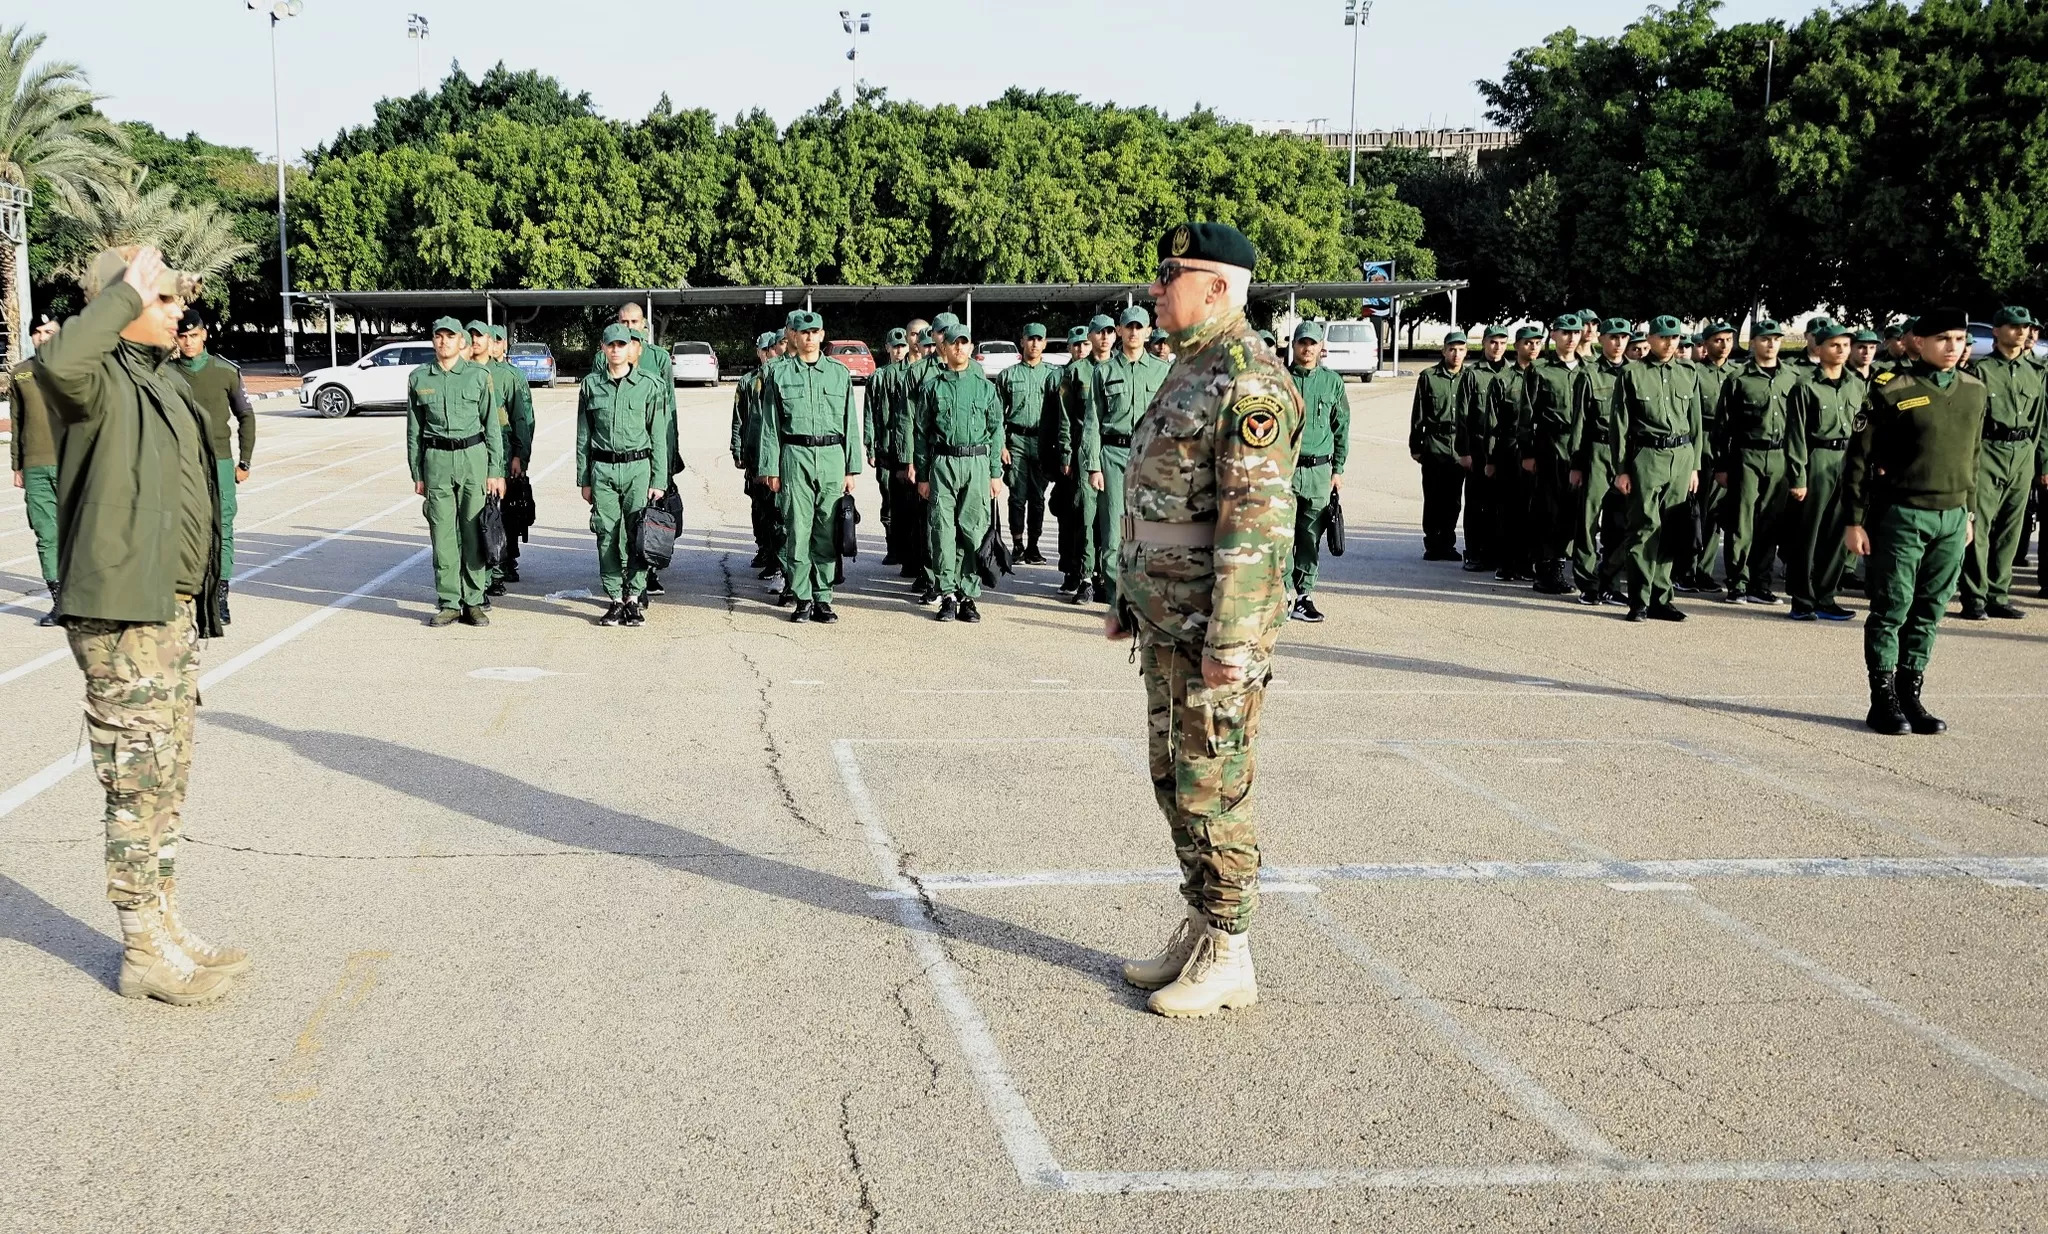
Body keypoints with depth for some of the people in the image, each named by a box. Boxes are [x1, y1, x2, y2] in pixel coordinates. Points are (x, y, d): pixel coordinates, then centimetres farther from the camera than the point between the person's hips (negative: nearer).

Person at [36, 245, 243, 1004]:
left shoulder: (164, 383, 16)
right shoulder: (101, 381, -13)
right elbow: (56, 363, -40)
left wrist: (199, 603, 25)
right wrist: (128, 292, -27)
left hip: (175, 611, 9)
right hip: (122, 618, -9)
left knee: (166, 784, 17)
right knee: (139, 787, -2)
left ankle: (168, 930, 28)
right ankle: (146, 955, 8)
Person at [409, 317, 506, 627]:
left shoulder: (479, 375, 2)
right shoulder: (419, 378, 7)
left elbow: (492, 426, 3)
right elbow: (414, 430, 11)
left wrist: (495, 471, -1)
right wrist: (417, 474, 7)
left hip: (473, 457, -1)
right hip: (436, 460, 1)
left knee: (474, 531, 1)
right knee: (442, 533, 2)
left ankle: (473, 601, 9)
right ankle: (448, 603, 8)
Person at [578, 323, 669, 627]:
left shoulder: (648, 384, 2)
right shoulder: (591, 385, 7)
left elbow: (659, 436, 3)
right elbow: (583, 436, 10)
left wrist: (658, 480, -2)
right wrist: (583, 480, 8)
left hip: (638, 467, -1)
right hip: (602, 469, 1)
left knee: (637, 534, -4)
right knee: (607, 536, 2)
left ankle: (633, 598, 4)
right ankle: (615, 599, 9)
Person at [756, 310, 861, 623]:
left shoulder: (840, 373, 10)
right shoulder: (780, 375, 6)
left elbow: (851, 424, 10)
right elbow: (770, 427, 5)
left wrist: (851, 469, 6)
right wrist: (771, 469, -1)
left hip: (832, 456, 2)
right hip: (795, 456, -2)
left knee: (827, 531, 3)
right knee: (797, 529, -3)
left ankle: (823, 598, 9)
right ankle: (802, 599, 3)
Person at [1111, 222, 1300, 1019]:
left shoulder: (1251, 383, -17)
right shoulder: (1189, 369, 15)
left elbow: (1257, 520, -22)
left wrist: (1231, 638, -24)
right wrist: (1128, 597, 21)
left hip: (1215, 623, -10)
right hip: (1166, 619, 10)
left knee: (1213, 788, -2)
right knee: (1174, 776, 15)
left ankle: (1227, 960, 8)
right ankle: (1196, 932, 27)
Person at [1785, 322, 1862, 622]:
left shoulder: (1859, 385, 12)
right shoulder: (1806, 387, -5)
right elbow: (1796, 435, -8)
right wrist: (1797, 478, -12)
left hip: (1849, 463, 5)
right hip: (1816, 462, -5)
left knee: (1838, 535, 8)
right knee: (1807, 535, 0)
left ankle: (1824, 599, 17)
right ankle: (1802, 602, 8)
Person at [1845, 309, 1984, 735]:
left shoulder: (1976, 392, 9)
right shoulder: (1891, 389, -8)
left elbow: (1973, 456, 20)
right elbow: (1859, 458, -6)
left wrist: (1968, 513, 19)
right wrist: (1855, 520, -8)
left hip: (1952, 517, 5)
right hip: (1901, 515, -5)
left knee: (1930, 612, 9)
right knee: (1891, 610, 0)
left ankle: (1910, 696, 17)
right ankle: (1883, 700, 8)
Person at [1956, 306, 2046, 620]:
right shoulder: (1981, 370, -1)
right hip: (1988, 453, -5)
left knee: (2010, 530, 7)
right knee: (1978, 527, -6)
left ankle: (1998, 595, 14)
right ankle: (1975, 599, -3)